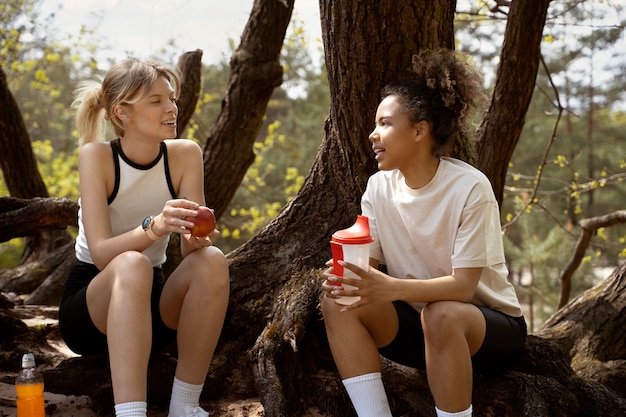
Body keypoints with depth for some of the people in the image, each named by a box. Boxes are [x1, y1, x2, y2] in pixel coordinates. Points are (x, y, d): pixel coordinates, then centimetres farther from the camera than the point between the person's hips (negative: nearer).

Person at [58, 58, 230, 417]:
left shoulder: (185, 154, -7)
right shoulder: (96, 156, -16)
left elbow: (188, 249, -11)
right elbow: (101, 254, -25)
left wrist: (196, 238, -35)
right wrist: (154, 227, -45)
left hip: (150, 301, 4)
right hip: (90, 302, -3)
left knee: (212, 262, -27)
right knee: (133, 266, -36)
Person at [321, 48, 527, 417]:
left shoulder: (470, 188, -19)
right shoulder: (379, 186, -3)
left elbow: (462, 286, -24)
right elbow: (368, 264, -6)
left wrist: (391, 288, -40)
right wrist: (345, 275, -31)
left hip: (490, 324, -5)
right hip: (416, 321, 5)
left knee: (441, 315, -37)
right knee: (339, 302, -20)